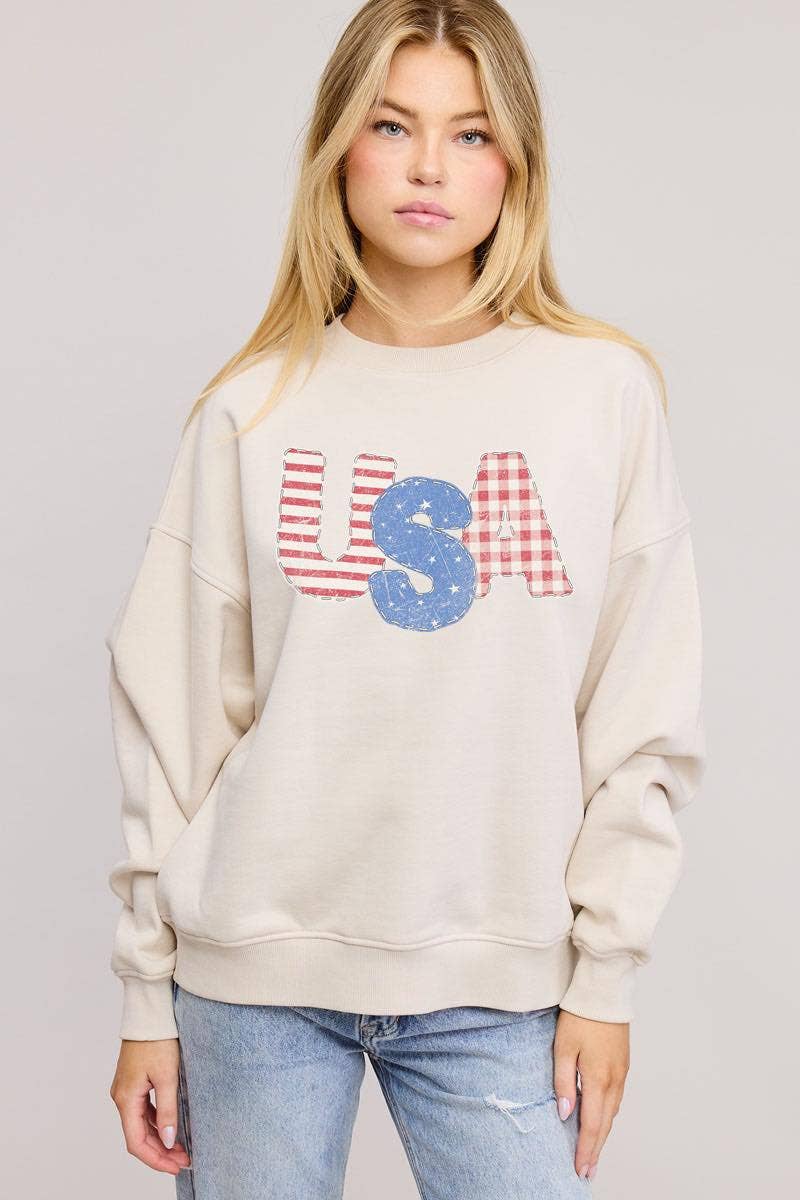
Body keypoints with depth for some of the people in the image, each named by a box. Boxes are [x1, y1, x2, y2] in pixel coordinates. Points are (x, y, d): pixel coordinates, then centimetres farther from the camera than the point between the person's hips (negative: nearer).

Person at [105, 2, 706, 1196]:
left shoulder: (604, 391, -1)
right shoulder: (255, 410, 0)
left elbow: (646, 718, 1)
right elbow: (174, 713, 2)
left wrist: (605, 967, -1)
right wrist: (146, 992, 3)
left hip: (500, 987, 0)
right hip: (255, 972, 1)